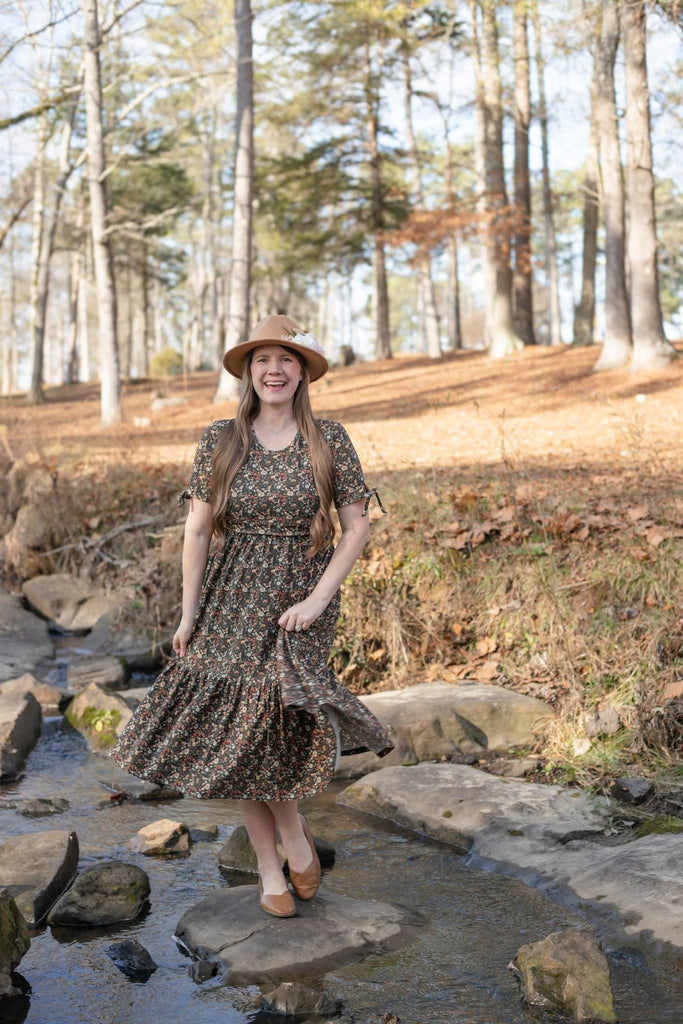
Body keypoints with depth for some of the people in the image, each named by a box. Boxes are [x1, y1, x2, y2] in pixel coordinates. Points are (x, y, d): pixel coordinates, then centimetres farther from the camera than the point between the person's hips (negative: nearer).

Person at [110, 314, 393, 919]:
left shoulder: (330, 440, -3)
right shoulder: (220, 440, 0)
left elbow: (357, 527, -2)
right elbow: (197, 531, 1)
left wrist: (318, 599, -11)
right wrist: (188, 614, 0)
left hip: (300, 603, -2)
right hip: (231, 603, 2)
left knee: (260, 727, -10)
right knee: (245, 735, 6)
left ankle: (273, 864, 15)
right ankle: (294, 847, 27)